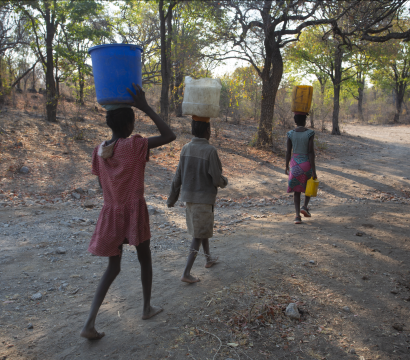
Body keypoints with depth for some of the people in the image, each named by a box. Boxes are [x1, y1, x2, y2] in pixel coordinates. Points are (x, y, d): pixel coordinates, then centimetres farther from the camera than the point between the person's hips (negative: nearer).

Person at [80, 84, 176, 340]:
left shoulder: (99, 151, 2)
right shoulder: (134, 145, -16)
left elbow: (103, 186, 10)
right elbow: (170, 136, -13)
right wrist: (146, 107, -13)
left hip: (111, 213, 5)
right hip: (134, 211, -5)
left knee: (114, 266, 16)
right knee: (145, 260, 18)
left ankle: (90, 323, 8)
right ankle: (148, 308, 34)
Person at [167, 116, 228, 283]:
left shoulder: (186, 148, -1)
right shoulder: (210, 151, -20)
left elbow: (178, 177, 3)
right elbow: (217, 179, -17)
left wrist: (172, 198, 10)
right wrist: (224, 181, 6)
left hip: (189, 197, 7)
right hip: (203, 198, -7)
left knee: (202, 229, 24)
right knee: (199, 235, 3)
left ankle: (209, 259, 41)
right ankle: (186, 273, 2)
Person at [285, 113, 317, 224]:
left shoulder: (290, 134, -4)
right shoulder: (310, 133, -12)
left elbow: (288, 151, 0)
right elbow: (311, 152, -15)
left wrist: (287, 167, 11)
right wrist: (314, 170, -12)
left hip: (295, 164, 2)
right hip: (307, 163, -2)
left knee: (297, 190, 11)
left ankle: (297, 215, 1)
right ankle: (305, 206, 7)